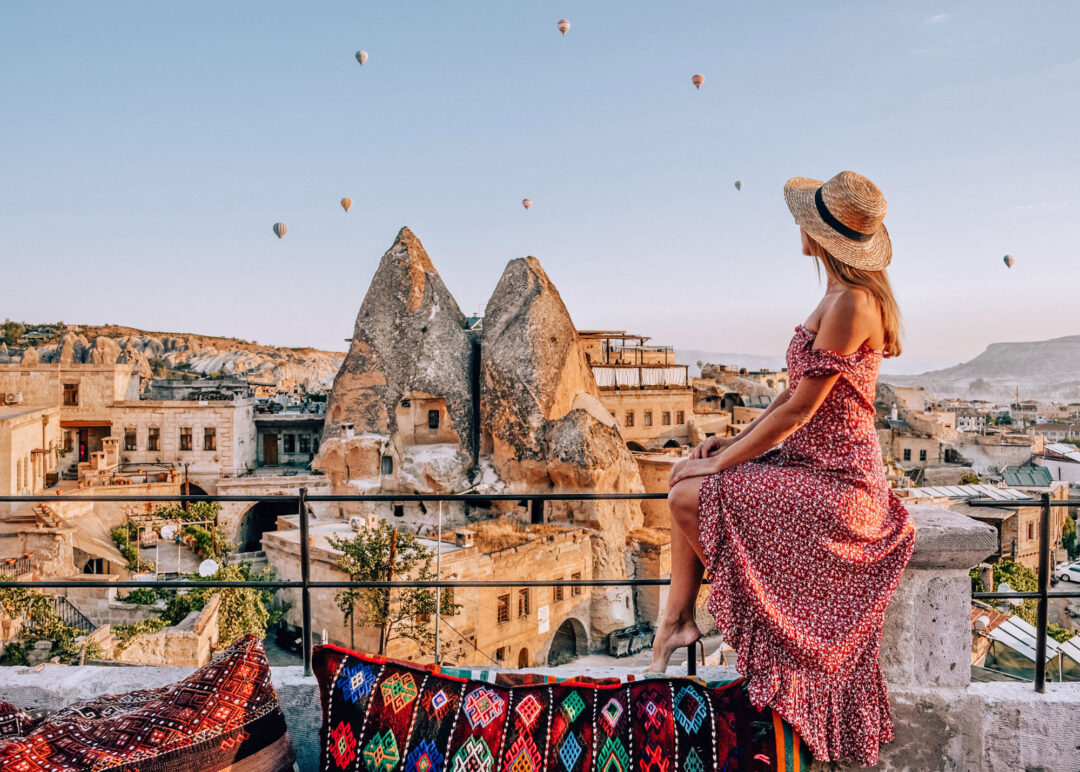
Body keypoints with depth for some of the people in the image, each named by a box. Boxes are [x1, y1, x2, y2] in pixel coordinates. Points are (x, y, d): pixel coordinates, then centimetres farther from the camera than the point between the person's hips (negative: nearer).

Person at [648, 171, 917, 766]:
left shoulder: (852, 301, -21)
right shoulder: (843, 295, 10)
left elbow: (799, 409, -22)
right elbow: (798, 392, 13)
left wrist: (722, 463, -14)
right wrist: (735, 441, 6)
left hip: (833, 482, -10)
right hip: (809, 465, 10)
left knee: (689, 497, -16)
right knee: (685, 476, 3)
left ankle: (680, 619, 11)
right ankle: (675, 621, 9)